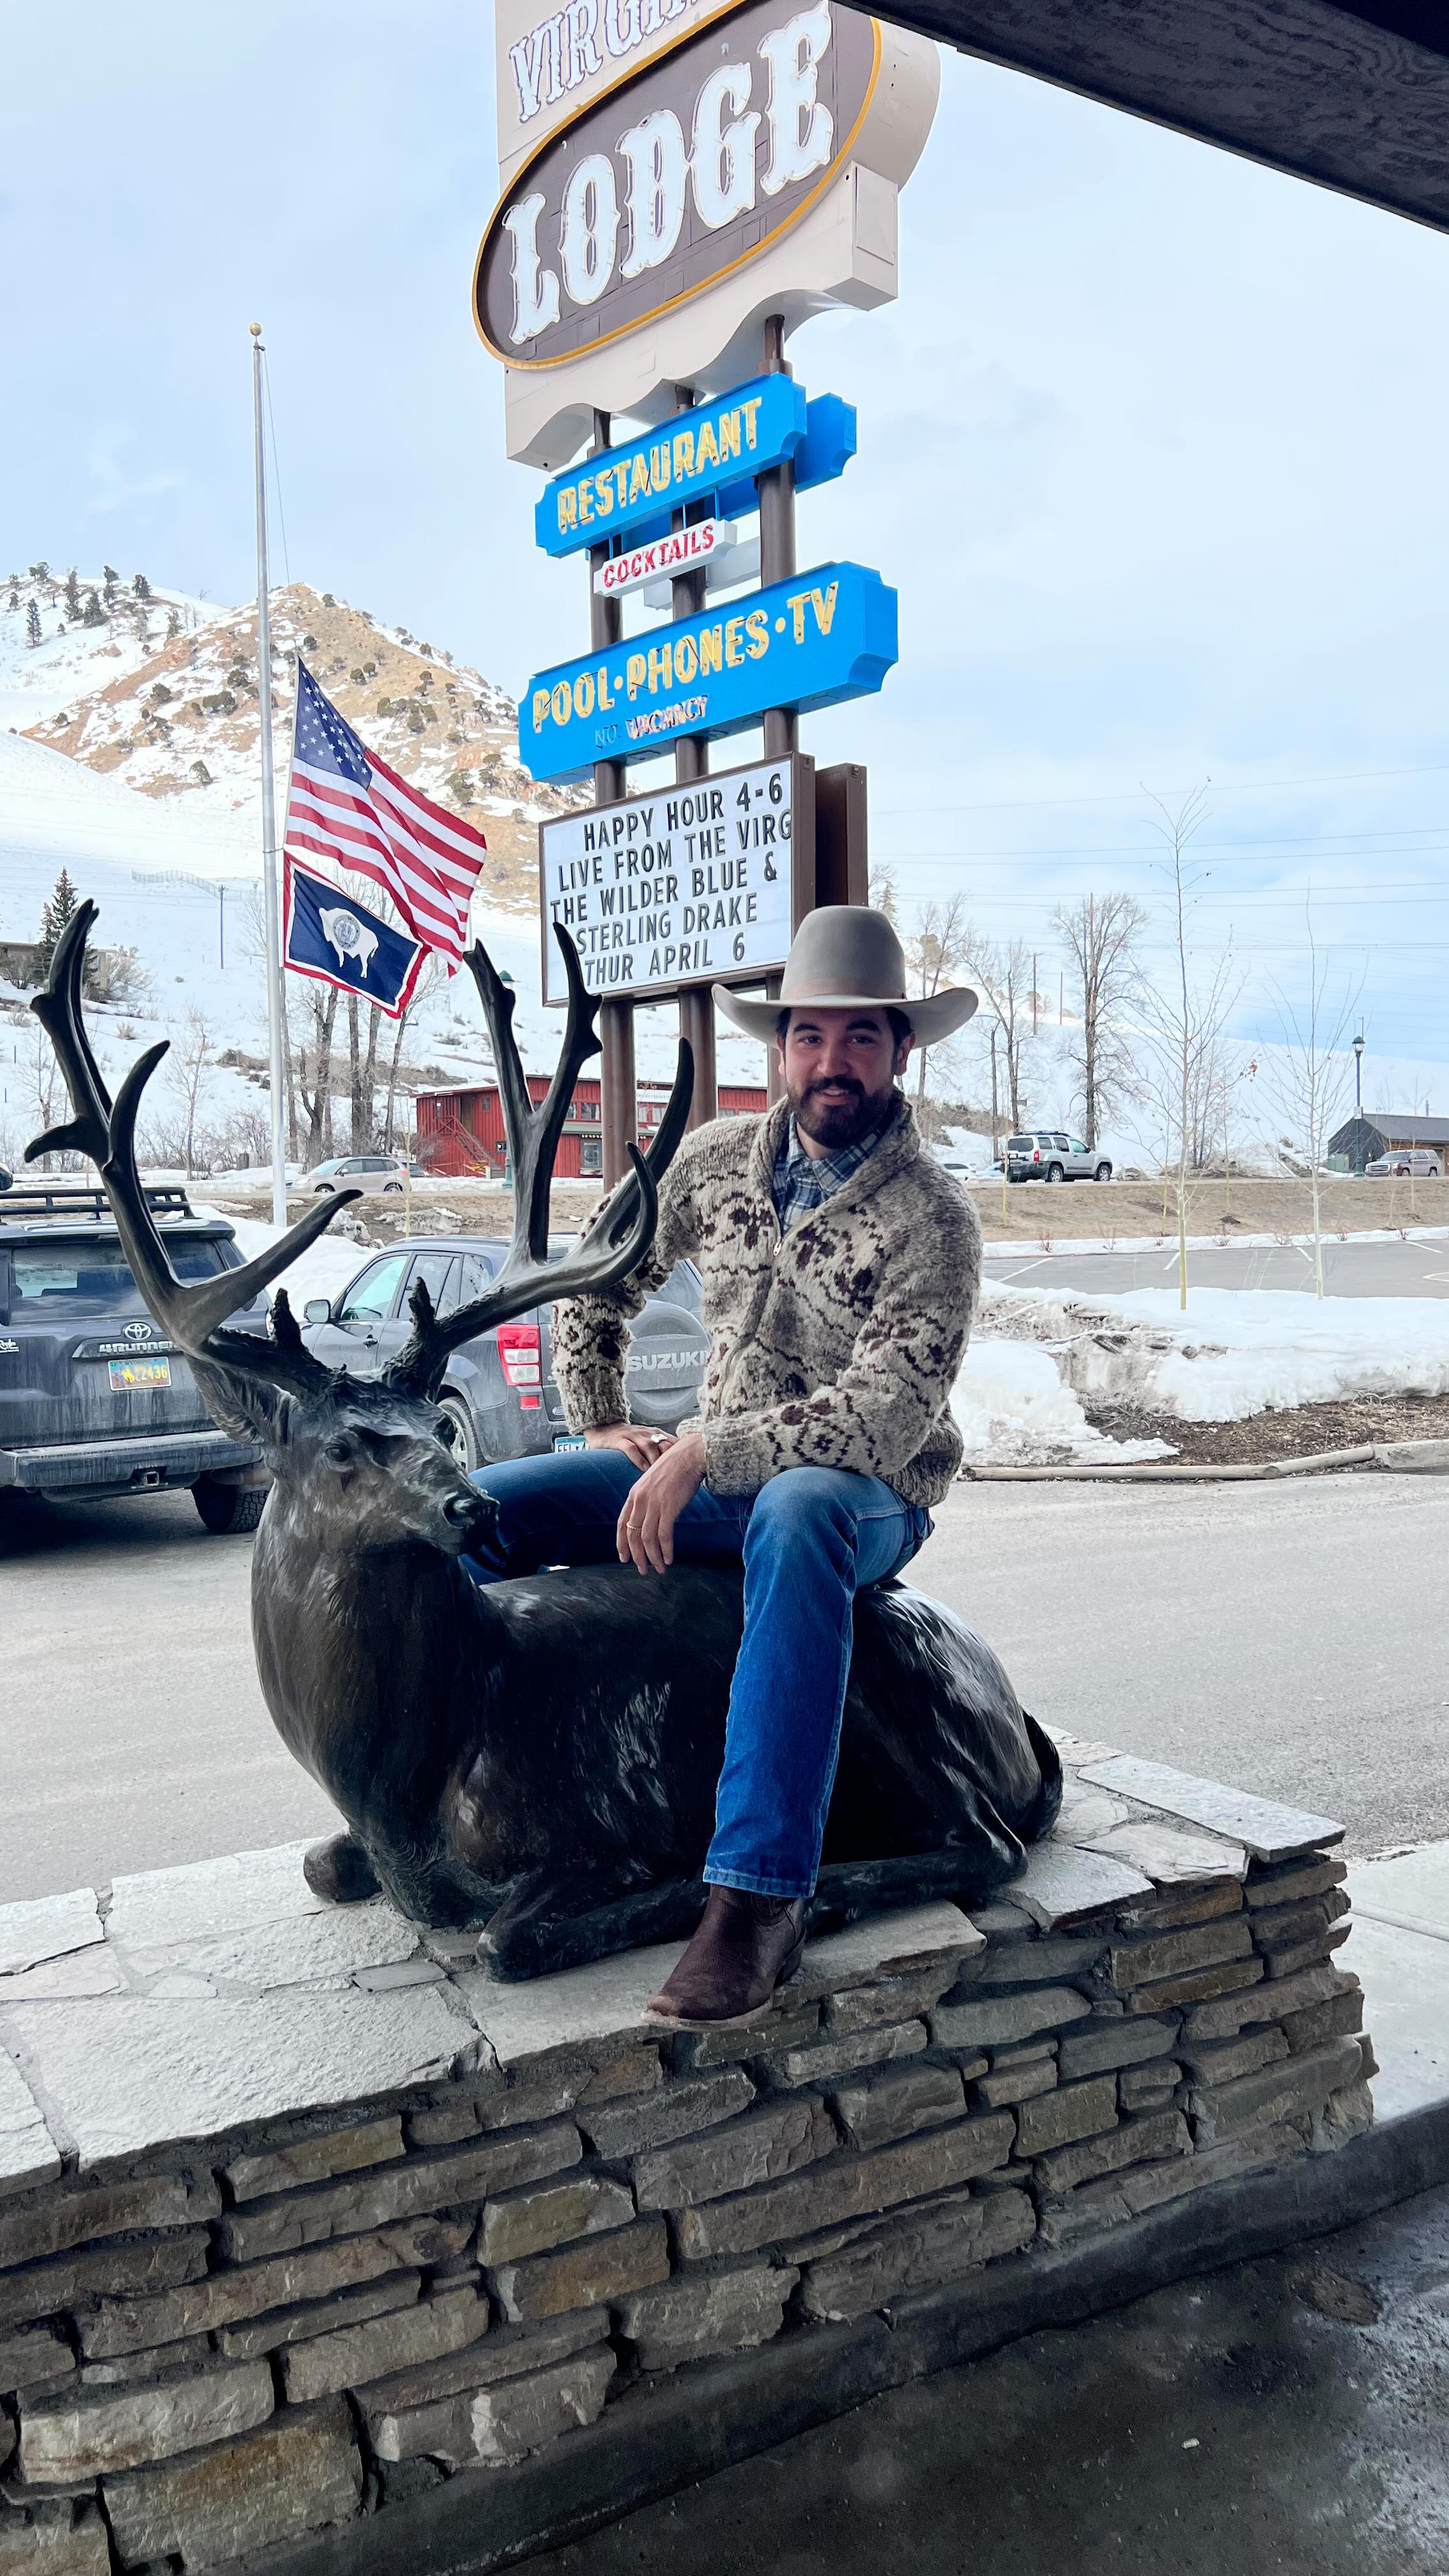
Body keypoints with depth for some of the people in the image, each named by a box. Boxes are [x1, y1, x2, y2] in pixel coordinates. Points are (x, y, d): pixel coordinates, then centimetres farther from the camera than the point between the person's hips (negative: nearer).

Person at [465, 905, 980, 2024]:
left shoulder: (932, 1219, -15)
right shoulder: (717, 1160, 2)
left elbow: (884, 1421, -25)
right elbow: (597, 1283, 17)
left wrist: (701, 1452, -27)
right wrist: (604, 1425, 9)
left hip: (864, 1501, -5)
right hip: (708, 1475, 6)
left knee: (793, 1514, -43)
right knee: (483, 1506, -11)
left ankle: (758, 1897, -43)